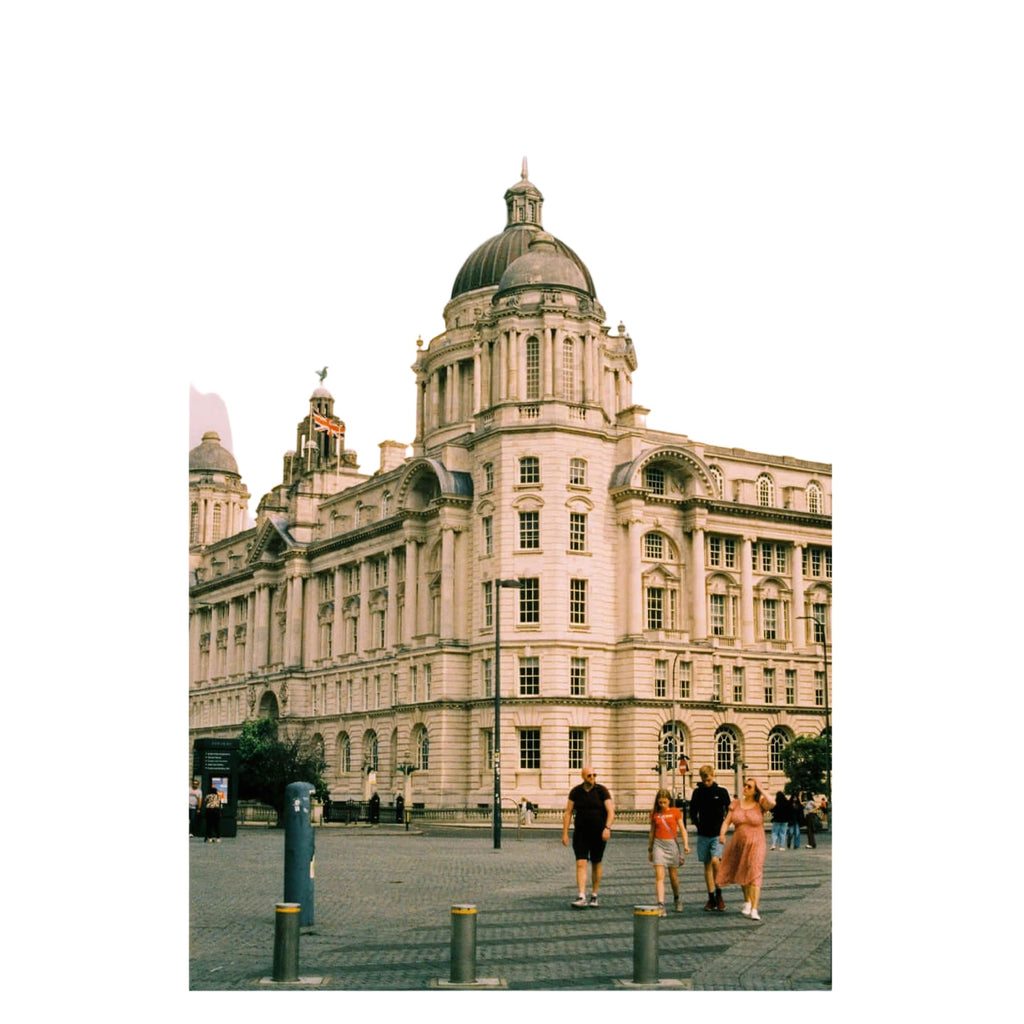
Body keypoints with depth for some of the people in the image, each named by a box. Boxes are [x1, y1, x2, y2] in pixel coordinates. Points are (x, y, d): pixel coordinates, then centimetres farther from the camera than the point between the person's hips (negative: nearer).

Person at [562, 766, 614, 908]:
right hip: (581, 834, 1)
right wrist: (565, 833, -1)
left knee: (597, 864, 9)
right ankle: (581, 897, -18)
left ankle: (594, 896, 22)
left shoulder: (602, 791, -4)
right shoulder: (575, 792, 1)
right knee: (581, 864, -11)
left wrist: (607, 828, -25)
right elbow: (568, 813, 4)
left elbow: (611, 811, -9)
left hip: (599, 834, 0)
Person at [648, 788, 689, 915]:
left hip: (672, 844, 0)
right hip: (659, 844, 0)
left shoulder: (675, 812, 3)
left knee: (673, 876, 10)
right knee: (659, 876, -11)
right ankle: (661, 906, -17)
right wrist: (650, 850, 18)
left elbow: (682, 829, 2)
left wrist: (686, 844, -11)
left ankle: (677, 900, 35)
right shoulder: (654, 814, 6)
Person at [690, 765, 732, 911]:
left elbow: (729, 811, 4)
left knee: (715, 861, -21)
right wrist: (697, 824, 2)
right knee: (707, 865, 5)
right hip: (703, 835, 3)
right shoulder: (698, 792, 5)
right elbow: (693, 811, 14)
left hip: (717, 834, -3)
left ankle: (718, 893, -4)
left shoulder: (721, 792, -2)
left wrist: (723, 827, -6)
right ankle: (711, 898, 10)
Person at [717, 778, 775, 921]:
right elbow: (727, 821, 2)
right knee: (742, 875, 16)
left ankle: (754, 910, -17)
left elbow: (772, 803, -26)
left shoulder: (760, 803, -5)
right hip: (738, 843, 4)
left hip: (755, 844, -4)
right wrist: (722, 833, -17)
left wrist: (761, 790, -14)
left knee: (754, 876, -14)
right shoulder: (736, 804, 5)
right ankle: (747, 901, 39)